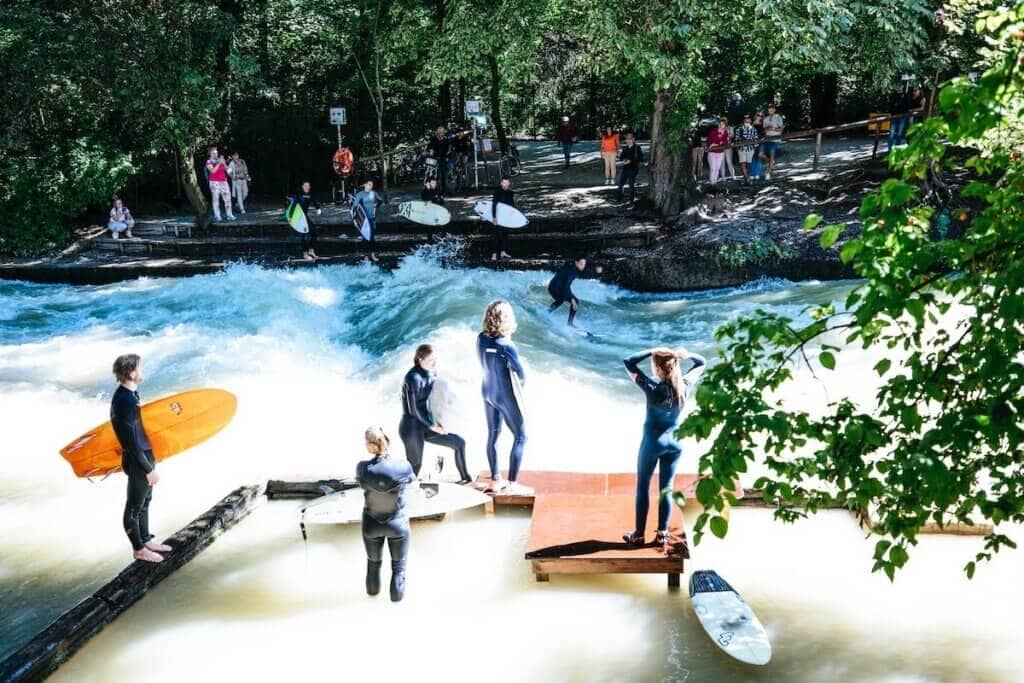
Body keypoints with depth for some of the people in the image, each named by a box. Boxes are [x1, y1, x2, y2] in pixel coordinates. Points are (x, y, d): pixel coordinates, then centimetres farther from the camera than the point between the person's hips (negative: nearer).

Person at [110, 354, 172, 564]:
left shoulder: (128, 395, 4)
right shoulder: (125, 401, -26)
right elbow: (132, 441, -24)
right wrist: (148, 468, -18)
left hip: (142, 456, 9)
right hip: (137, 462, -9)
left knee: (144, 502, 22)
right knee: (134, 507, 7)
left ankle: (146, 540, 36)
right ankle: (139, 549, 20)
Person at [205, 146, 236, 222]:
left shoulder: (220, 160, 15)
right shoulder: (209, 162, 0)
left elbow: (227, 169, 12)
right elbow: (212, 171, -15)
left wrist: (223, 163, -6)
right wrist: (219, 163, -17)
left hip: (224, 182, 5)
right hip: (214, 182, -5)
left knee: (227, 198, 1)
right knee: (216, 199, -4)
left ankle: (229, 215, 5)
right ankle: (217, 216, -2)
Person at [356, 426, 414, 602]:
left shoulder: (363, 468, -22)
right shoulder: (403, 466, -23)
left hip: (371, 525, 2)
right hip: (398, 523, -2)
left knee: (373, 562, 28)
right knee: (398, 566, 20)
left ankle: (372, 590, 51)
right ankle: (397, 595, 32)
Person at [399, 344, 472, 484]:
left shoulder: (430, 374, 5)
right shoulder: (414, 377, -21)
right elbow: (414, 408, -20)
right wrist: (432, 425, -12)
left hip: (425, 425, 8)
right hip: (411, 427, -8)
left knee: (459, 442, 8)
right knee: (415, 465, -2)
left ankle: (466, 478, 19)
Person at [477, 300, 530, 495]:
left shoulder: (481, 338, -8)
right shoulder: (506, 346, -27)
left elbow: (484, 364, 3)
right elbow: (522, 374, -21)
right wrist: (520, 383, 1)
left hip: (488, 392, 7)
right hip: (506, 396, -7)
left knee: (493, 435, 18)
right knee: (520, 437, 8)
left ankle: (495, 480, 29)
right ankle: (512, 484, 10)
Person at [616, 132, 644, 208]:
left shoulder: (637, 148, -7)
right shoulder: (625, 148, 8)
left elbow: (641, 159, -11)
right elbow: (621, 157, 16)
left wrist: (631, 161, -20)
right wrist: (623, 160, -8)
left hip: (633, 169, -5)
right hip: (625, 168, 5)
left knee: (631, 185, -3)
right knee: (620, 185, 5)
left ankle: (631, 203, 6)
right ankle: (620, 201, 18)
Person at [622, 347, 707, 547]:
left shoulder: (653, 388, -23)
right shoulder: (684, 385, -10)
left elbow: (629, 362, -18)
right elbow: (701, 363, 7)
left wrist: (651, 351, -18)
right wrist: (686, 355, -10)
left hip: (653, 441, -4)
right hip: (674, 441, 4)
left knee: (642, 487, 10)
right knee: (666, 488, 13)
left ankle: (639, 534, 15)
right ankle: (662, 533, 18)